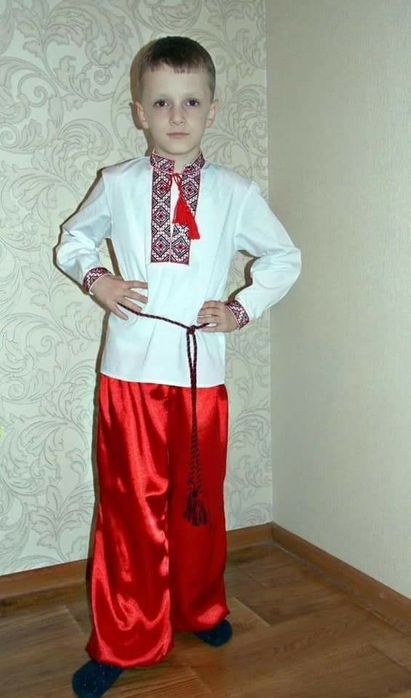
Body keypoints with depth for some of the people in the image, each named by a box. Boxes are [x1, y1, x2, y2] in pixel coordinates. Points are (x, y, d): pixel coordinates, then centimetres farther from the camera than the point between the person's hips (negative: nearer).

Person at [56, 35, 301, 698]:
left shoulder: (236, 192, 2)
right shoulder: (117, 185, 2)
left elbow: (285, 257, 13)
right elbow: (73, 238, 17)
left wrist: (242, 307, -1)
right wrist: (95, 278, -3)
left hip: (202, 372, 1)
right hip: (130, 370, 0)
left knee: (200, 500, 14)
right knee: (130, 506, 6)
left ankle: (201, 609, 39)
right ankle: (124, 642, 24)